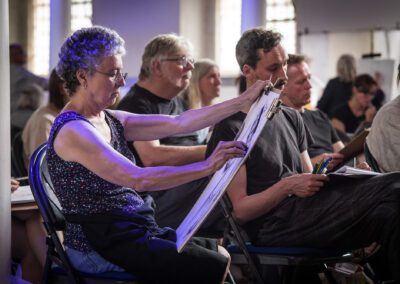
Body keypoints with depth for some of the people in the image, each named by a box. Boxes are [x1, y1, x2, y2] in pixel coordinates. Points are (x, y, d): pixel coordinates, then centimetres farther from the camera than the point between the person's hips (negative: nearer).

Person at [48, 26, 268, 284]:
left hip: (135, 231, 9)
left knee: (222, 253, 8)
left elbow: (179, 124, 5)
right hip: (100, 249, -9)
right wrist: (207, 167, -32)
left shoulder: (110, 120, 10)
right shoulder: (72, 131, -18)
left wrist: (243, 101, 3)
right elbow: (138, 179, -28)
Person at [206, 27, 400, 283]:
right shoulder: (230, 129, 0)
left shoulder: (292, 118, 23)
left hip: (307, 210, 7)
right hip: (273, 227, -7)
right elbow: (240, 209, -5)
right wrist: (287, 187, -17)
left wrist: (325, 174, 1)